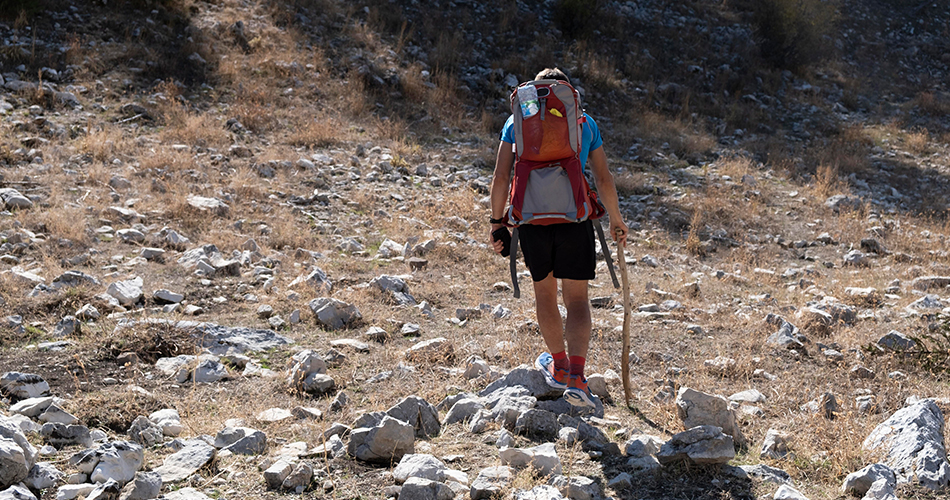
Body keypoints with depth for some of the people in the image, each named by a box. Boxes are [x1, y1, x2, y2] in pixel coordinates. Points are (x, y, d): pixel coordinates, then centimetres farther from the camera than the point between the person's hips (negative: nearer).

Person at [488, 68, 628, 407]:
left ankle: (559, 364, 36)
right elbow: (603, 179, 10)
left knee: (544, 291, 20)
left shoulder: (518, 120, 10)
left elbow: (500, 177, 2)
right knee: (576, 299, 7)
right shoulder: (585, 122, 11)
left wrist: (496, 221, 10)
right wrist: (616, 220, 21)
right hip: (574, 217, 0)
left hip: (531, 218, 1)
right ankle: (576, 377, -9)